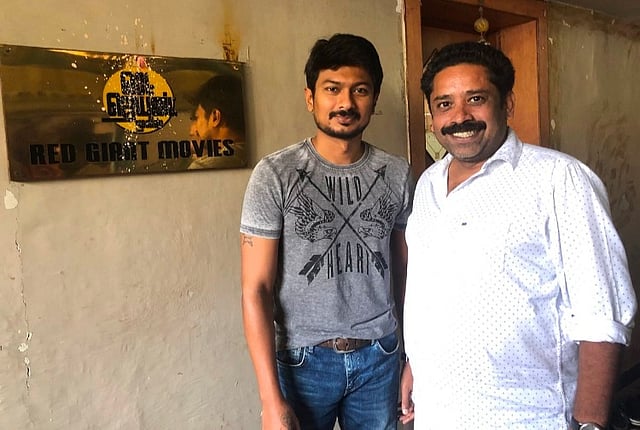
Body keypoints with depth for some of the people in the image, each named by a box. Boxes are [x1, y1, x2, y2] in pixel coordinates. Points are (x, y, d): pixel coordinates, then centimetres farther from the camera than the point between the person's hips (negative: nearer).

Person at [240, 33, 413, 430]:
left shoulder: (398, 174, -2)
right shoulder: (275, 175, -12)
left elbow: (405, 273, 5)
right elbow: (256, 289, -12)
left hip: (380, 357, 3)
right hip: (304, 360, -3)